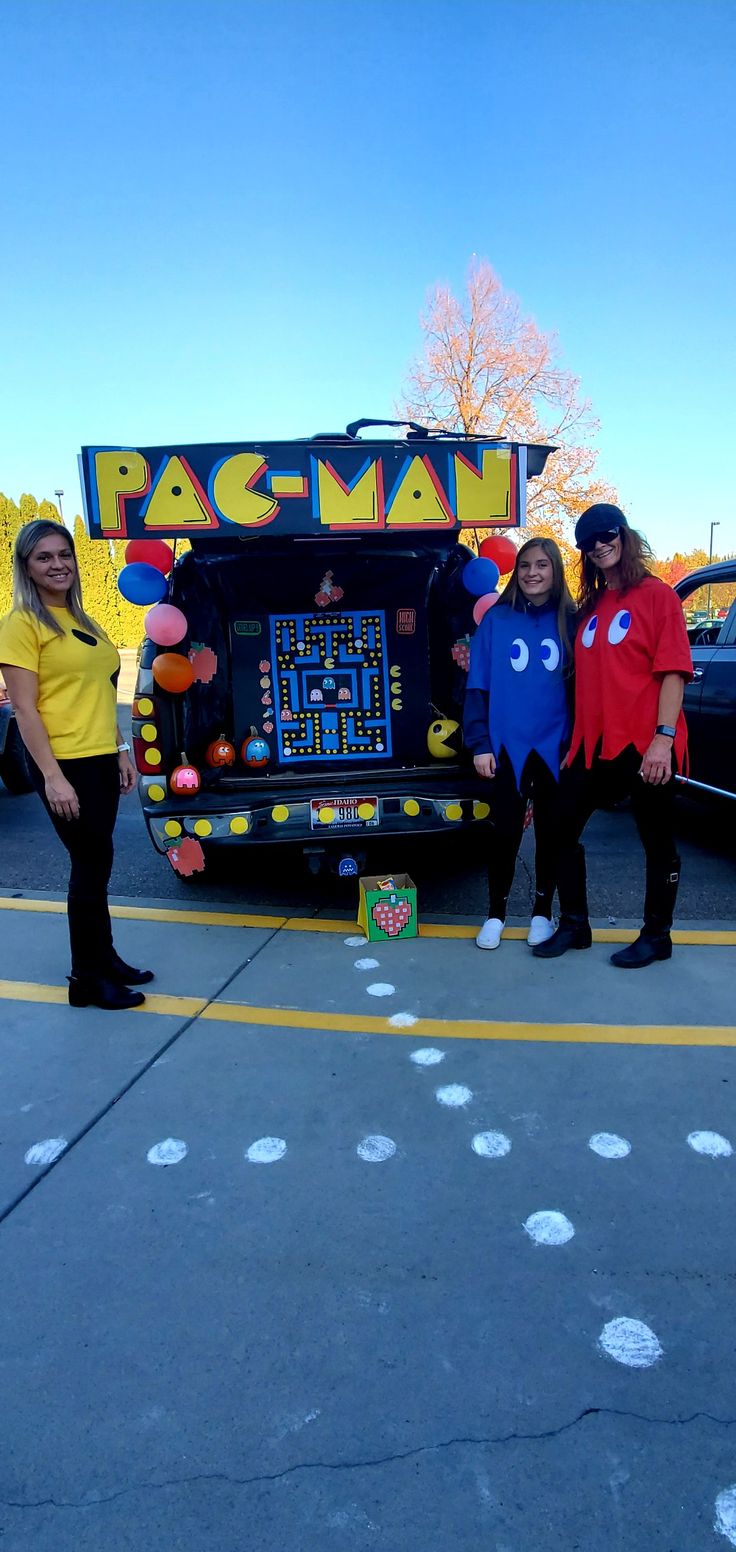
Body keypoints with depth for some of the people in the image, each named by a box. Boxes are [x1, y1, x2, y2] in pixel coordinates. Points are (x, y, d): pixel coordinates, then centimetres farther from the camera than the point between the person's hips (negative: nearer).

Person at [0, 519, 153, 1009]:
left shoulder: (83, 621, 15)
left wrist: (122, 751, 15)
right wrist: (52, 775, -18)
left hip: (102, 760, 7)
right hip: (65, 764, -7)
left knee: (93, 864, 13)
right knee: (94, 863, -1)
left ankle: (103, 961, 27)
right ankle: (90, 978, 14)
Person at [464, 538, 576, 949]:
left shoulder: (570, 622, 5)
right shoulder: (495, 620, 2)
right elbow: (478, 687, 0)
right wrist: (480, 744, -7)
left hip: (555, 747, 1)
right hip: (507, 746, -1)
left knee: (551, 831, 10)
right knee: (505, 831, 4)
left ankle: (543, 911, 27)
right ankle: (496, 913, 21)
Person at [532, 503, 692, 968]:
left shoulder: (657, 595, -2)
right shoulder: (591, 606, 15)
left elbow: (674, 671, -8)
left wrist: (663, 737, -17)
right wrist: (575, 739, 12)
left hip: (645, 745, -6)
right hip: (594, 744, 6)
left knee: (658, 842, 7)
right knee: (562, 829, 7)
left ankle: (657, 935, 24)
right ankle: (574, 925, 23)